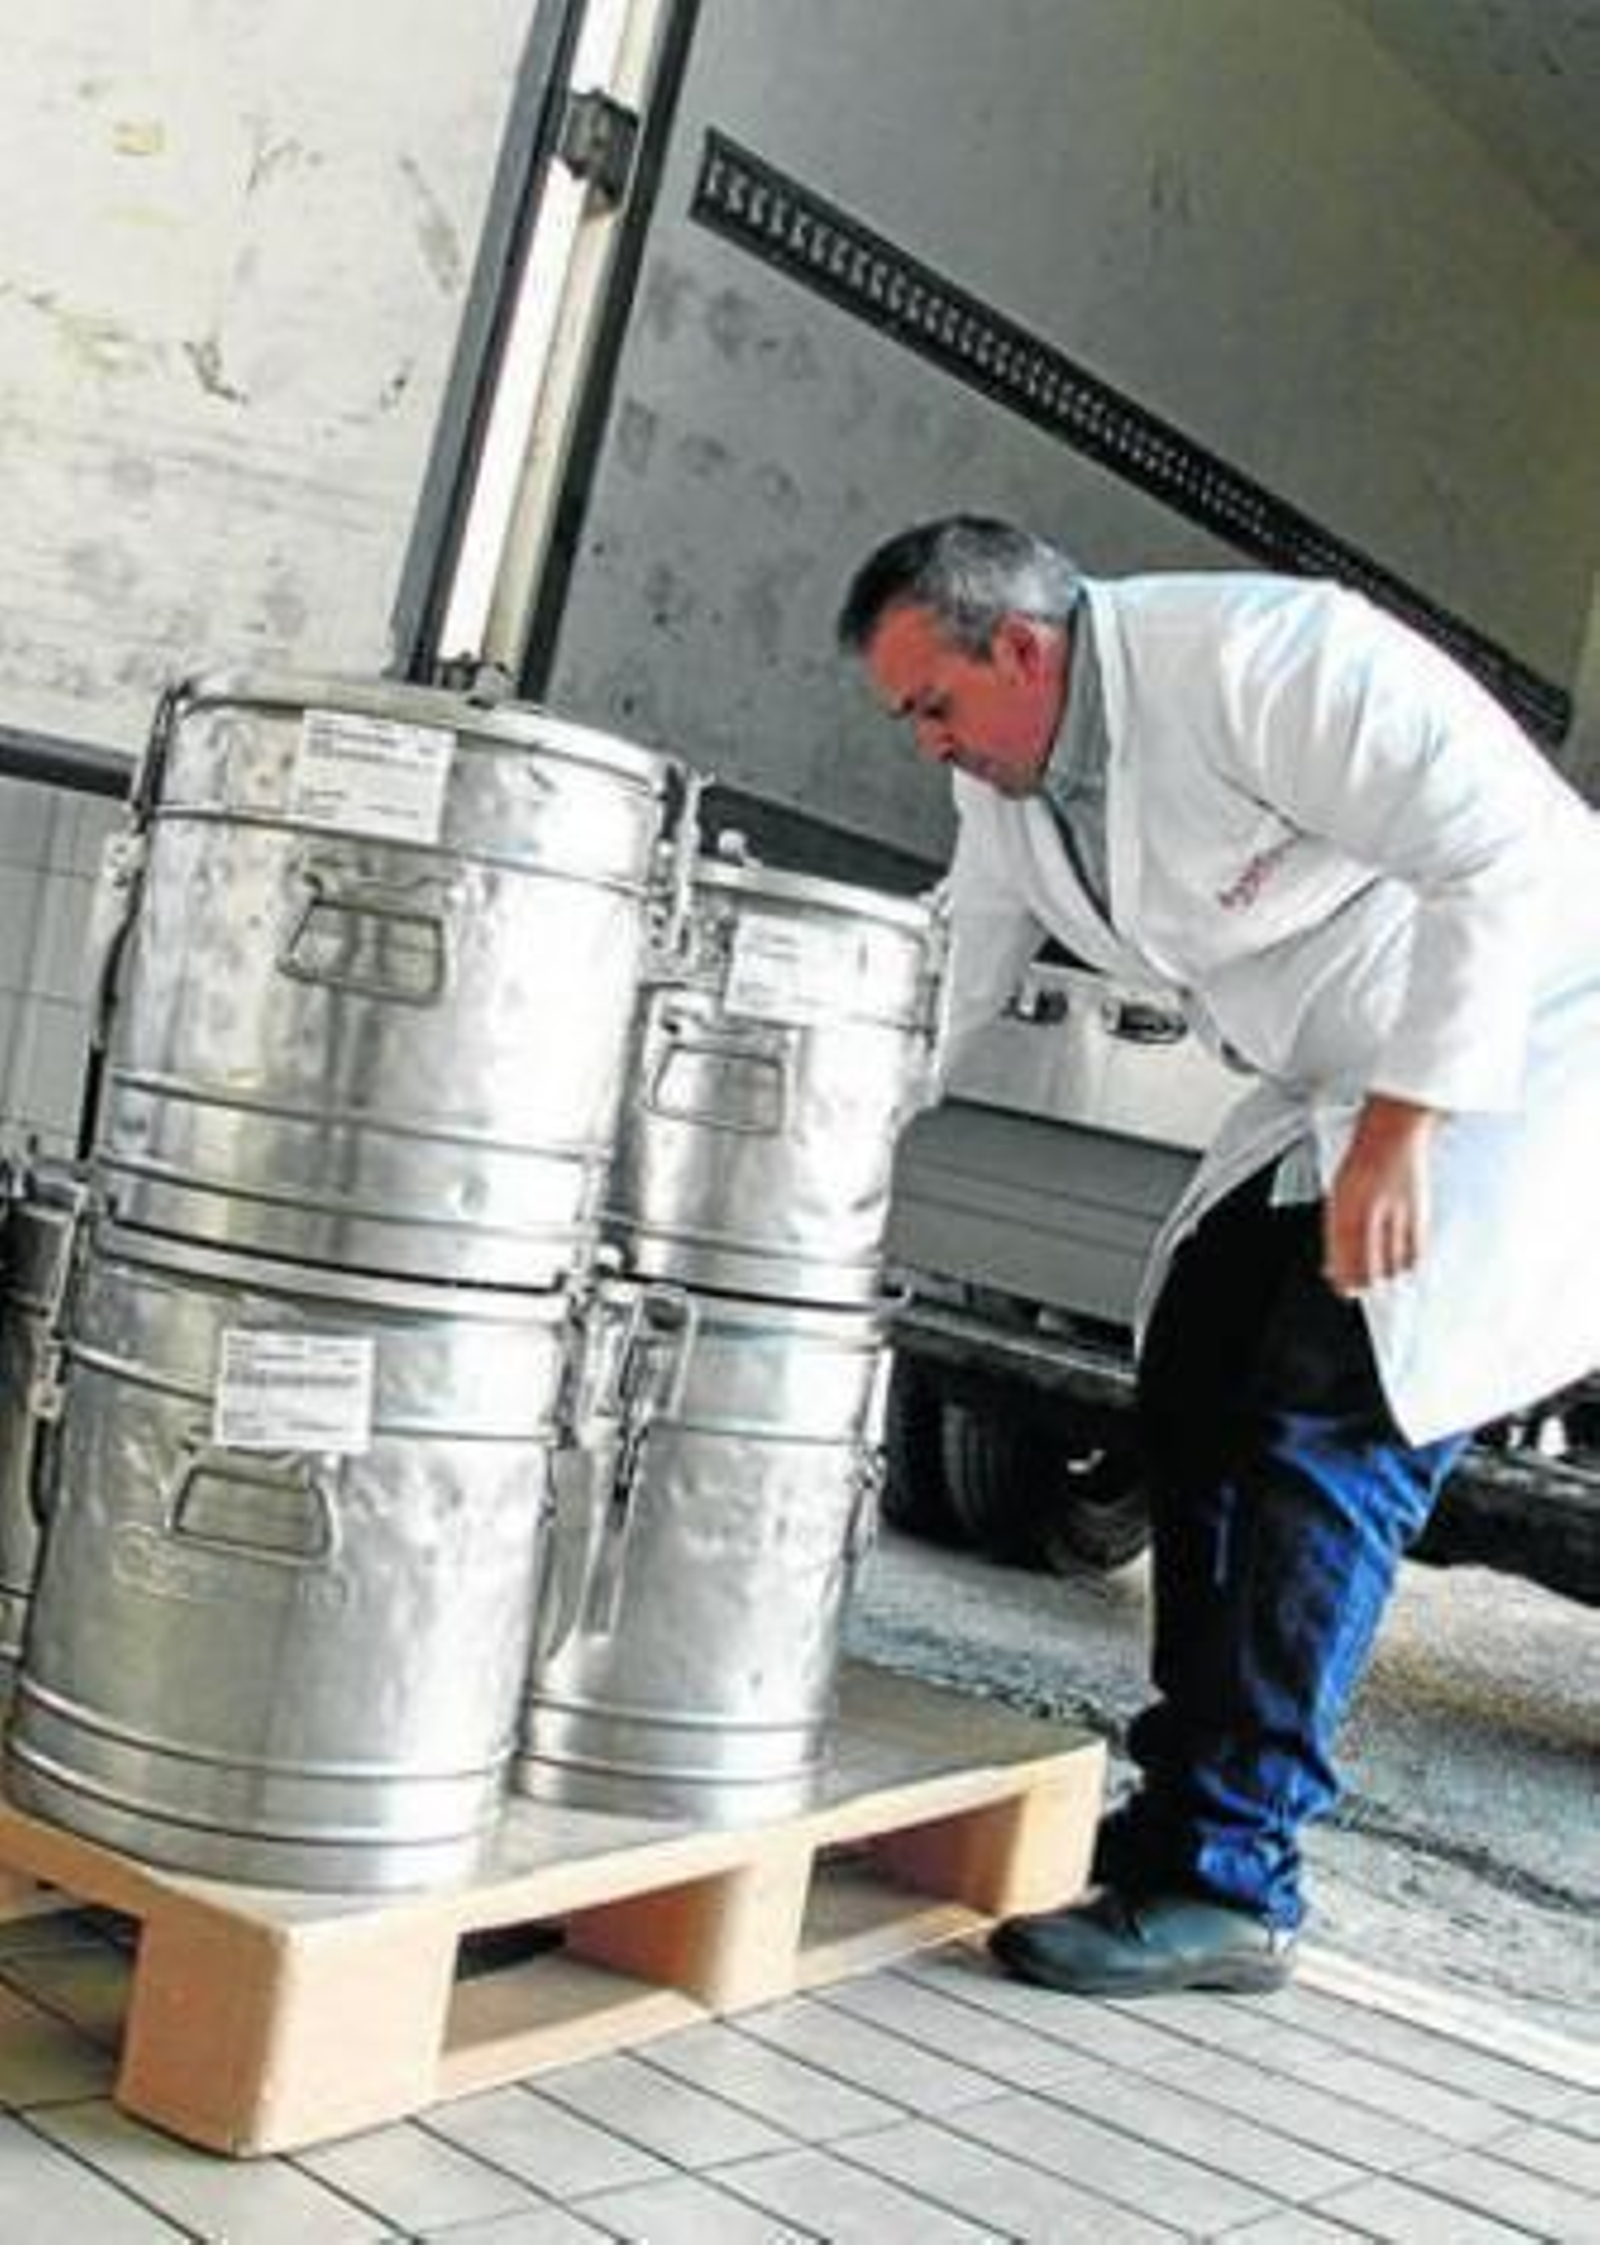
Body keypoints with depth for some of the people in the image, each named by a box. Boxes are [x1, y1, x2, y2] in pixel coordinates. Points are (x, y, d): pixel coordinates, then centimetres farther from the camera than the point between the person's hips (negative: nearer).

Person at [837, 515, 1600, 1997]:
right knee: (1195, 1403, 5)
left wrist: (1398, 1133, -29)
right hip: (1335, 1090, 9)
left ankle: (1224, 1885, -6)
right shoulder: (1010, 783, 2)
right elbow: (940, 993, 12)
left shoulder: (1255, 656, -25)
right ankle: (1190, 1807, 17)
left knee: (1328, 1444, -14)